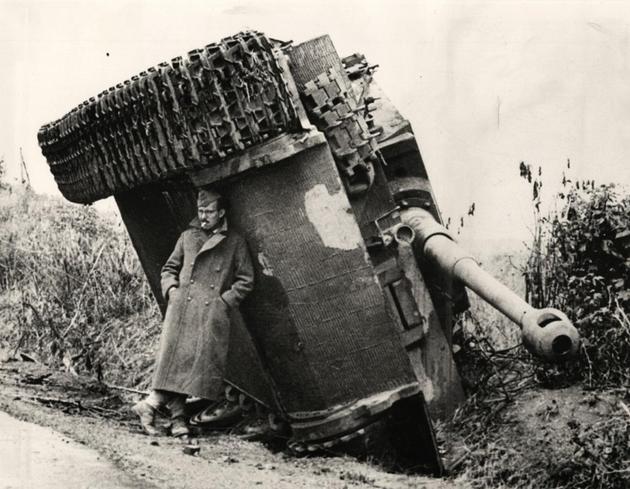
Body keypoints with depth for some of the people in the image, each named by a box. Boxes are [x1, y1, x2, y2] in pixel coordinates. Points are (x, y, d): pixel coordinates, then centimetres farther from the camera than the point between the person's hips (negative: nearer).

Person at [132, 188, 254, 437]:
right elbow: (169, 267, 22)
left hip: (212, 312, -1)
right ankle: (177, 417, -5)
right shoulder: (188, 236, 15)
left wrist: (224, 300, -3)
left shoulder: (235, 242, 8)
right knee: (174, 358, -9)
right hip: (182, 306, 1)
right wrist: (171, 289, 4)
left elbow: (245, 280, 8)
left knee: (203, 360, -8)